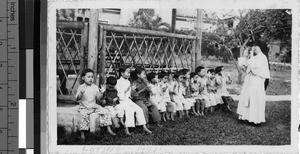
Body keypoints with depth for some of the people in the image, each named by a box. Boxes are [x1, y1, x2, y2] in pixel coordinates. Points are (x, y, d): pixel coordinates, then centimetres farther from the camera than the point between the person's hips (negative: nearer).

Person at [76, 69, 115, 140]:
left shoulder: (95, 87, 6)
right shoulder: (81, 87, -5)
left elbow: (98, 98, 6)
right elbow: (77, 99, -12)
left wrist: (101, 92, -11)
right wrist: (81, 92, -29)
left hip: (94, 106, 4)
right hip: (84, 107, -4)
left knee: (105, 112, -11)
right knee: (84, 115, -34)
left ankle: (108, 128, -1)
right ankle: (82, 133, -25)